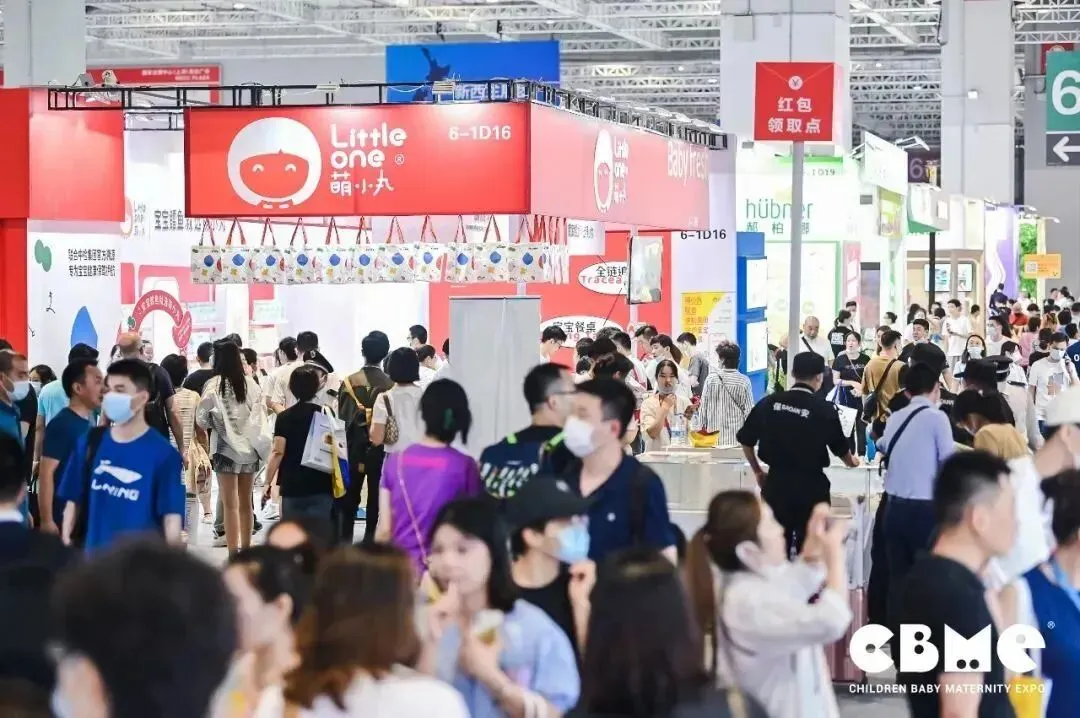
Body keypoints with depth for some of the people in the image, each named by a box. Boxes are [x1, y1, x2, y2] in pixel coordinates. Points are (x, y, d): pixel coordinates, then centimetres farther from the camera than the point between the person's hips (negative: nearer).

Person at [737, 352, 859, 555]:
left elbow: (746, 440, 4)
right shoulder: (824, 408, -7)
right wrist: (851, 461, 30)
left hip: (776, 482, 2)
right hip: (810, 485, -2)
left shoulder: (769, 402, -2)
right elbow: (840, 447, 7)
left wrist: (757, 471, 20)